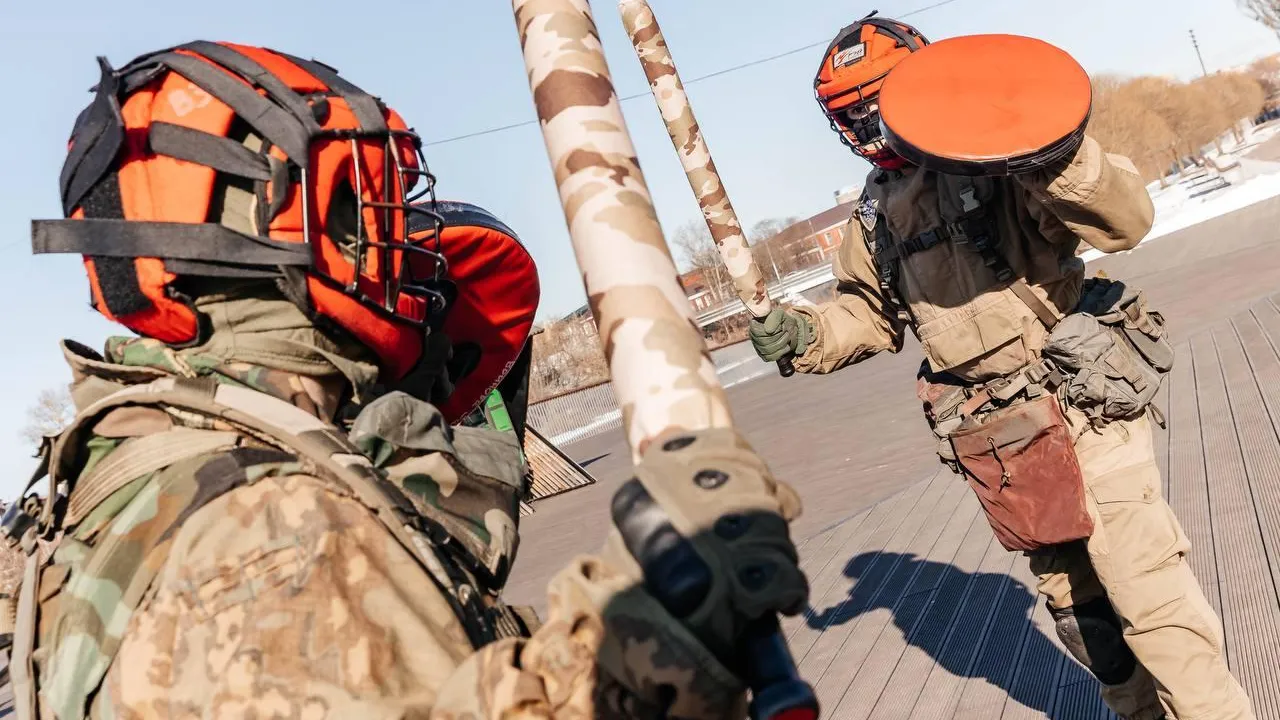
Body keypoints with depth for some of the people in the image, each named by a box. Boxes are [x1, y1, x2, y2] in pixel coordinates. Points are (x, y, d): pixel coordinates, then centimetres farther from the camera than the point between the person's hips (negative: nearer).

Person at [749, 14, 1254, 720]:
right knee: (1072, 596, 20)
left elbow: (1125, 220, -18)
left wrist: (1058, 156, -35)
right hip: (991, 437, 6)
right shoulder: (875, 214, 8)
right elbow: (865, 312, 17)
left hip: (1080, 403, -5)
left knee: (1145, 589, 0)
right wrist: (802, 332, -1)